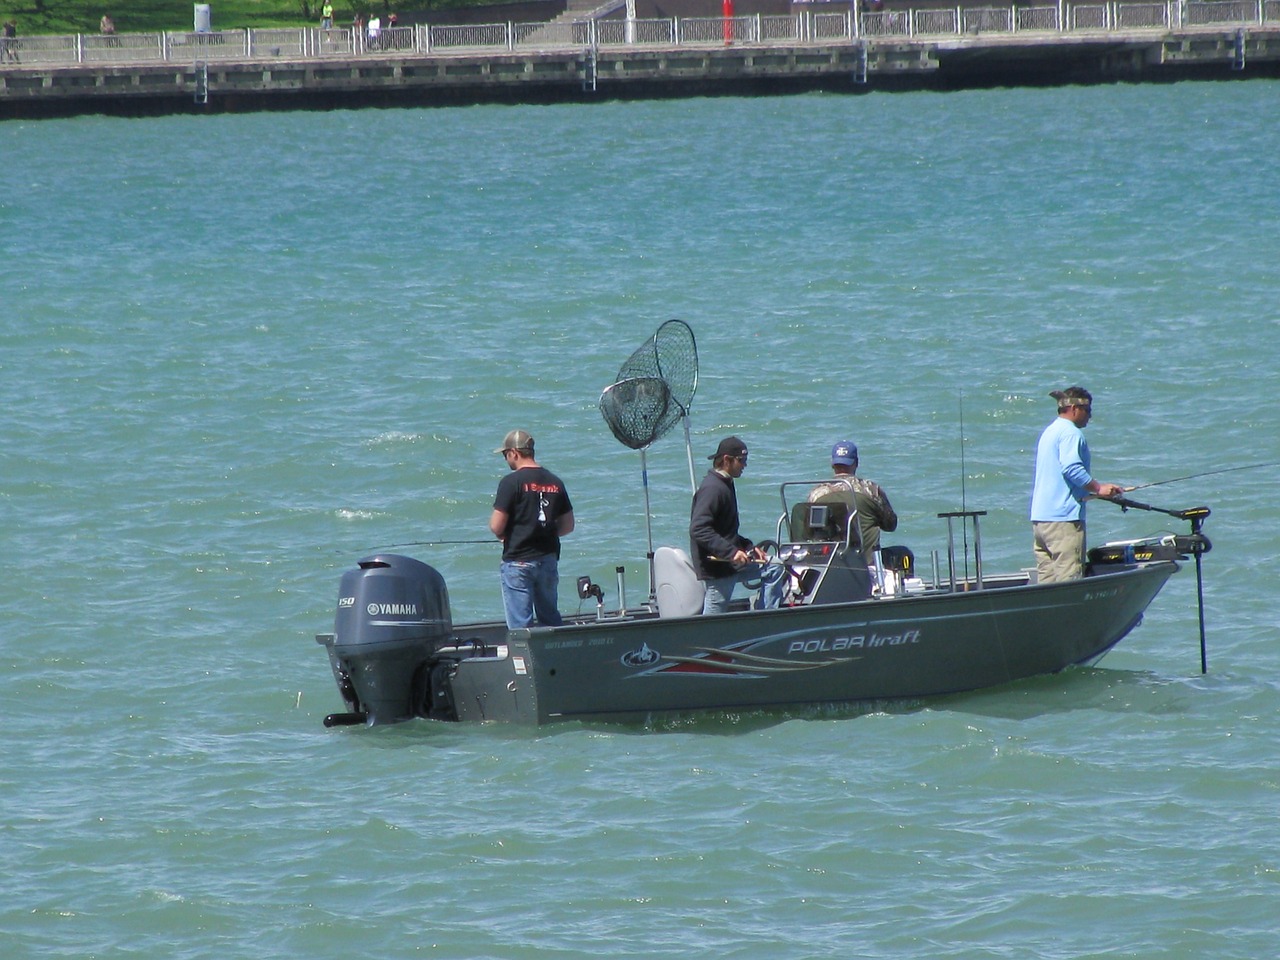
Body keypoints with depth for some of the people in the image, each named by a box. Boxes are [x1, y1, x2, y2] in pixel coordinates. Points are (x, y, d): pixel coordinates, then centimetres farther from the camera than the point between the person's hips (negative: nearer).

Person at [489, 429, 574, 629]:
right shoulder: (555, 482, 6)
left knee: (520, 624, -2)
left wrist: (503, 535, 7)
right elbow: (568, 525, 11)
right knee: (551, 620, 14)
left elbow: (496, 526, -14)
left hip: (518, 561, -6)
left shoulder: (512, 482, -12)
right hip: (549, 559, 6)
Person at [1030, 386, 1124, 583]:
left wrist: (1089, 491, 31)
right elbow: (1071, 468, -22)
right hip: (1063, 518, -10)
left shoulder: (1049, 432, 22)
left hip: (1039, 518, 10)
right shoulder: (1070, 433, -9)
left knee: (1046, 579, 7)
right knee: (1068, 579, -11)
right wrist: (1098, 488, -16)